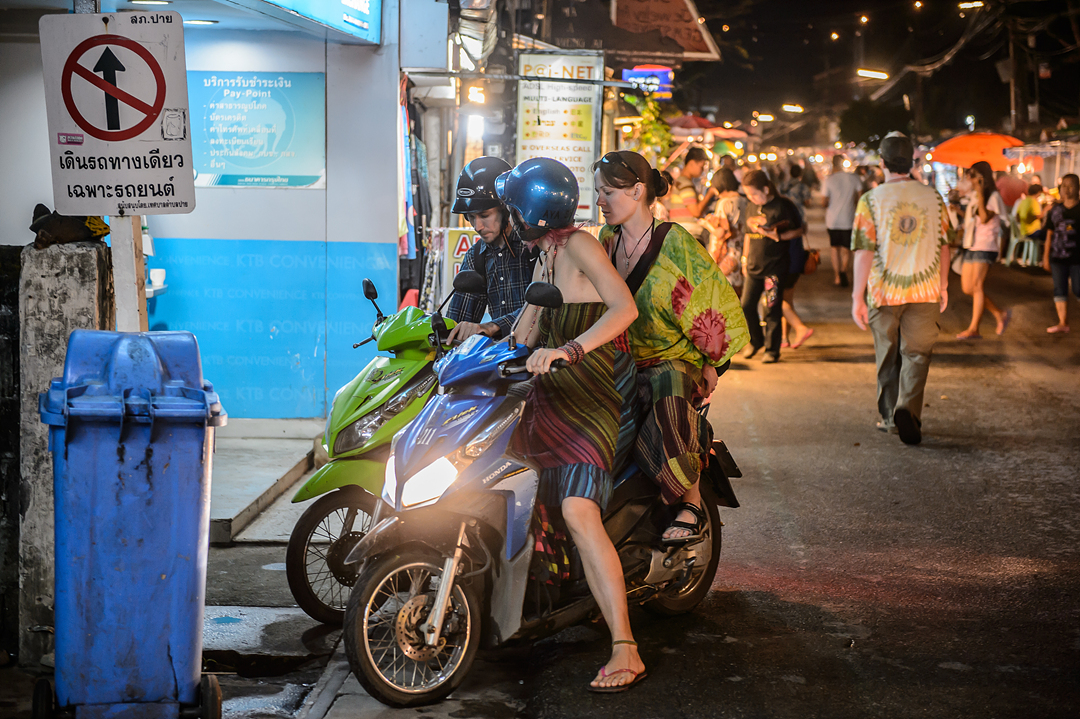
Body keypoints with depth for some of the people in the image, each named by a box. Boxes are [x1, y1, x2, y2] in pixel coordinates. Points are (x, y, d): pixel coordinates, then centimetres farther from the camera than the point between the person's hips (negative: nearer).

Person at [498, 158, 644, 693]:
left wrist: (569, 349, -37)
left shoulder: (579, 246, -11)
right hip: (551, 394, 10)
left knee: (578, 512, -24)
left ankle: (625, 651, -25)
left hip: (593, 397, -10)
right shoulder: (544, 258, 18)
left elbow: (625, 307, -27)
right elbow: (526, 334, 22)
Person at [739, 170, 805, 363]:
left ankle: (772, 349, 9)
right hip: (754, 266, 6)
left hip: (776, 266, -6)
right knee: (746, 306, 4)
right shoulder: (751, 207, 11)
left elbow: (798, 230, -5)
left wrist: (779, 236, -19)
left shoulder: (784, 206, -8)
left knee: (772, 308, -2)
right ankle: (756, 341, 27)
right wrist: (745, 259, 20)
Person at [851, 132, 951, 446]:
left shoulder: (871, 200, -8)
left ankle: (890, 416, 25)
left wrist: (857, 296, -6)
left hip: (884, 290, -1)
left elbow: (864, 251, -10)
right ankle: (908, 409, -16)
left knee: (888, 355, 14)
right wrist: (943, 287, 19)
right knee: (917, 353, 5)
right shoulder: (932, 198, 0)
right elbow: (943, 246, 7)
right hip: (924, 290, 1)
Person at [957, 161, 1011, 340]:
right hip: (971, 246, 9)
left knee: (976, 286, -11)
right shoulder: (973, 196, 18)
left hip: (985, 247, -9)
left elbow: (985, 218, -20)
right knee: (967, 288, 5)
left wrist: (980, 195, -22)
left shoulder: (993, 196, -7)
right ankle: (1000, 314, 17)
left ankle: (973, 328, -8)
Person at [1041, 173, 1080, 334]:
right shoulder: (1055, 210, 9)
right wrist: (1046, 257, 11)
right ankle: (1063, 323, 9)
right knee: (1059, 290, 4)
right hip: (1058, 257, 4)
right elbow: (1050, 235, 13)